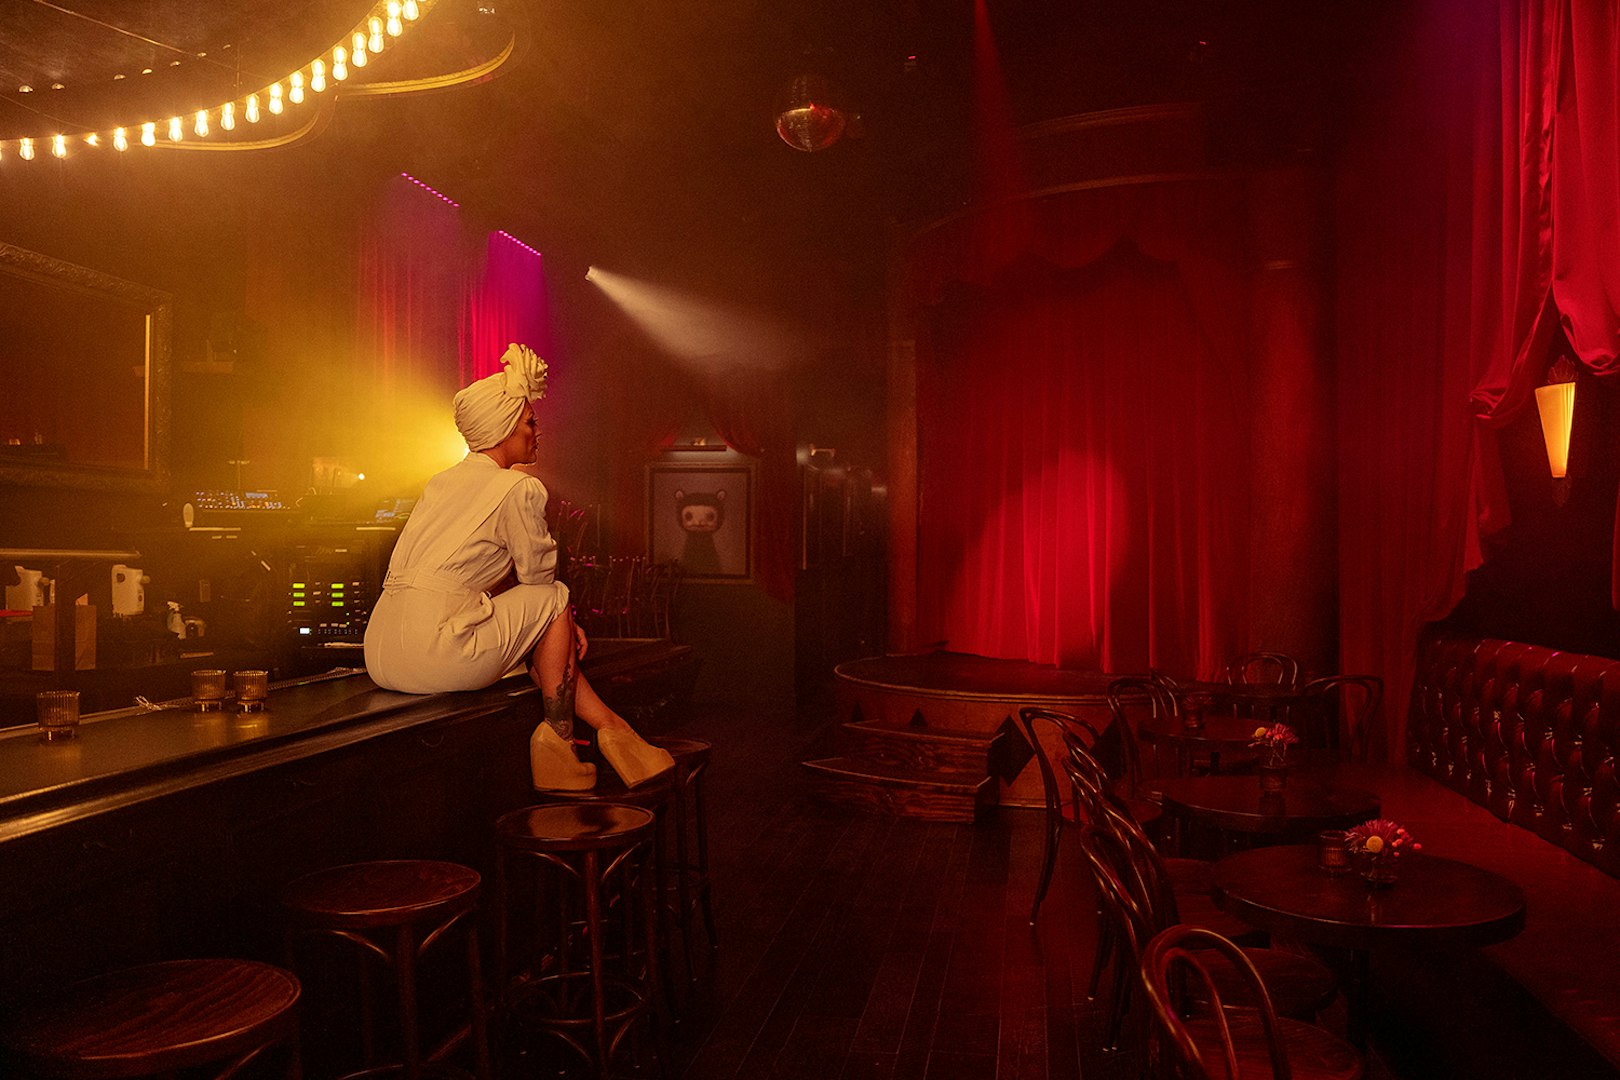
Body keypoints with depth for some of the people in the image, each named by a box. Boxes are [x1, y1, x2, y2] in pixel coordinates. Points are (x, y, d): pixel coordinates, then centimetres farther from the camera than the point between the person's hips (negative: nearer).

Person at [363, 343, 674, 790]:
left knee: (538, 627, 20)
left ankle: (611, 725, 16)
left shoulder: (445, 481, 21)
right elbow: (539, 577, 1)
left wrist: (558, 621, 22)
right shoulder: (518, 489, -6)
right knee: (552, 602, 7)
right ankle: (558, 739, 12)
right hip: (433, 652, -9)